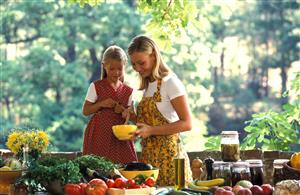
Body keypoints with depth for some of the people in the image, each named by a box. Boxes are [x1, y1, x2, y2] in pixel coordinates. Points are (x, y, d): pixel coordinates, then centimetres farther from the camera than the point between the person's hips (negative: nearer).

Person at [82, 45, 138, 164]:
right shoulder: (96, 86, 0)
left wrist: (123, 111, -10)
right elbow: (85, 111, 0)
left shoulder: (128, 91, 9)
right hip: (99, 135, -3)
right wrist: (101, 104, -14)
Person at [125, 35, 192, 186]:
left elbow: (186, 124, -13)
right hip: (148, 155, 7)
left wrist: (151, 130, -18)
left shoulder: (170, 82, -8)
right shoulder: (147, 86, 15)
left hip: (168, 156, -7)